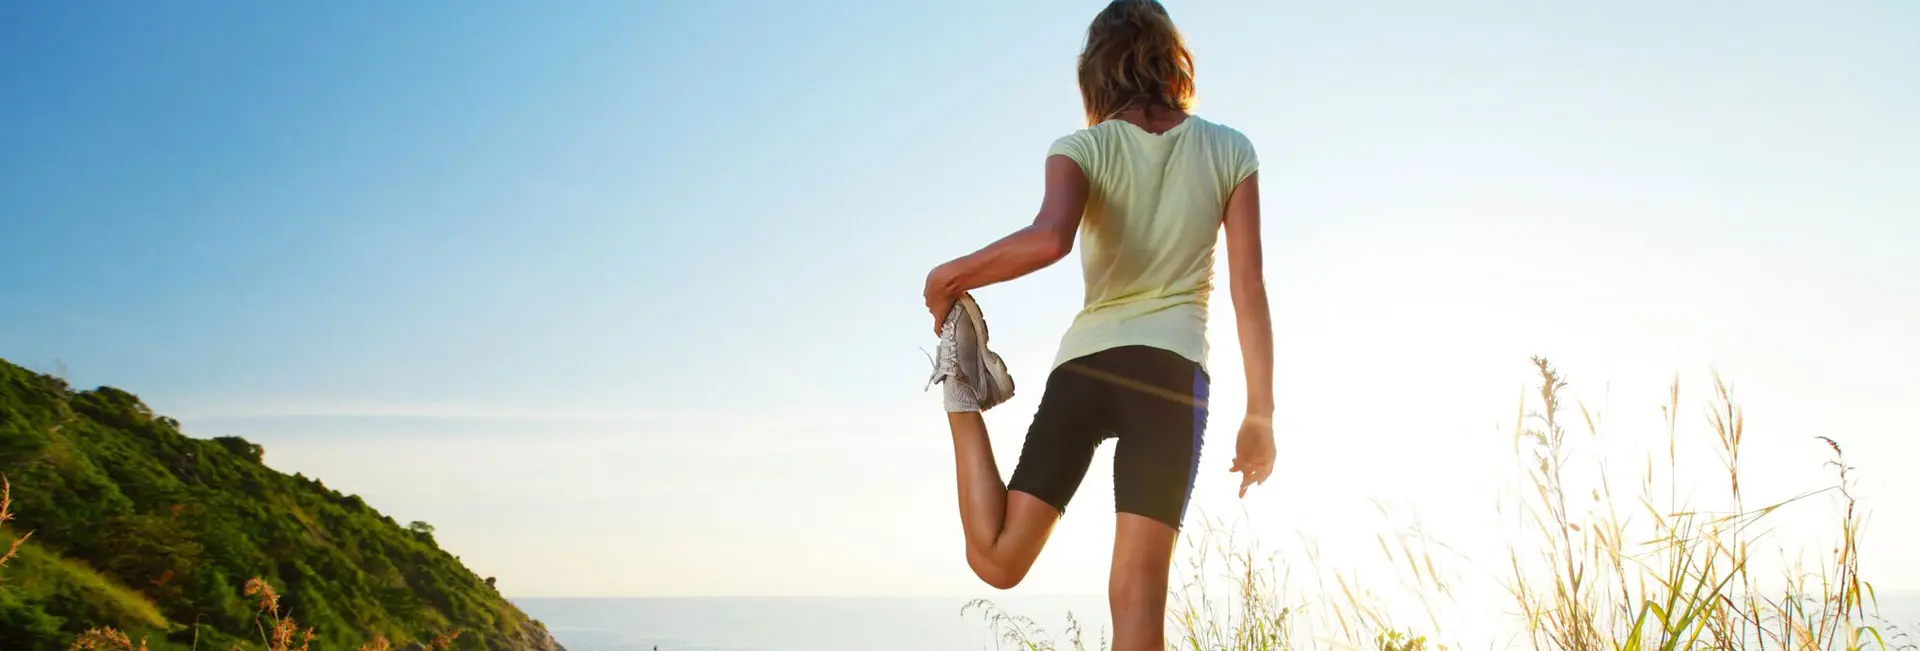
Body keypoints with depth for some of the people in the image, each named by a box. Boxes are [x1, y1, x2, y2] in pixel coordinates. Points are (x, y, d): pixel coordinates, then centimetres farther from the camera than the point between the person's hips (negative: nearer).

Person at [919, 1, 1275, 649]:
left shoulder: (1083, 148, 2)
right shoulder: (1230, 151, 6)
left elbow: (1048, 238, -21)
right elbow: (1249, 288, 2)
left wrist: (950, 275, -6)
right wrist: (1260, 414, 5)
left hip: (1082, 367, 1)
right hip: (1172, 373, 0)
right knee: (1139, 591, -3)